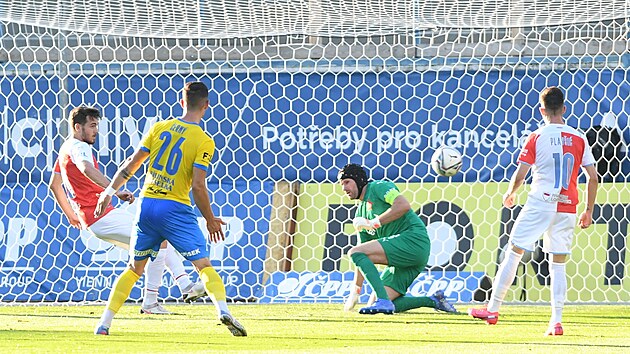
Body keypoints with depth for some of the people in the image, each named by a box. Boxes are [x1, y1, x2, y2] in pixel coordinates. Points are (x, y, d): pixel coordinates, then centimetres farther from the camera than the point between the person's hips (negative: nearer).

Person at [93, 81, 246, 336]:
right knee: (204, 265, -3)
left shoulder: (159, 128, 6)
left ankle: (104, 322, 14)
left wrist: (110, 191, 20)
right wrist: (210, 220, 1)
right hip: (175, 209, -4)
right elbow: (198, 186, -11)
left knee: (134, 268, 17)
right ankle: (223, 310, -26)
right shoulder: (204, 141, -6)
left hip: (146, 204, 4)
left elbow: (131, 164, 9)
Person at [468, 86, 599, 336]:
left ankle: (493, 309, 12)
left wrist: (510, 194, 15)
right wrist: (589, 211, 14)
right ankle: (556, 321, -3)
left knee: (514, 252, 9)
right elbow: (593, 178, 4)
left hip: (540, 204, -3)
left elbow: (519, 176, -6)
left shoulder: (536, 138, -4)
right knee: (559, 264, 7)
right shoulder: (579, 139, 5)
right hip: (567, 208, 3)